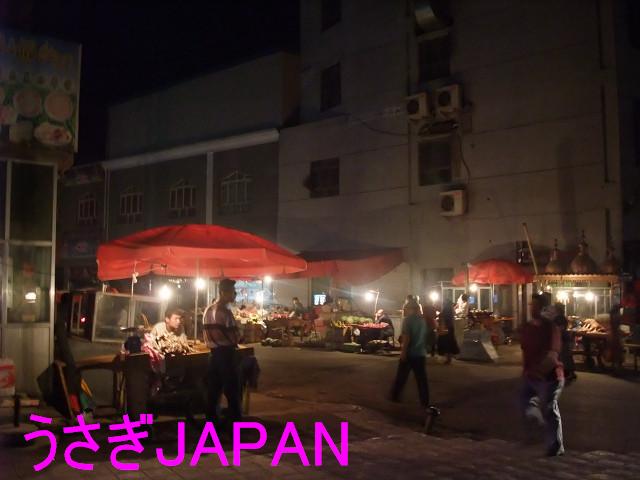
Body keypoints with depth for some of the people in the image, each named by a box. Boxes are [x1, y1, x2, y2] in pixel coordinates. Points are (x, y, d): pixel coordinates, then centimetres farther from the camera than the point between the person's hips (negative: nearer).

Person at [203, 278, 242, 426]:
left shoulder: (208, 310, 10)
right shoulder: (225, 312, -17)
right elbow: (235, 336, -18)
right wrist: (235, 339, 1)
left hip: (213, 353, 8)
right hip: (226, 354, -8)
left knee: (213, 390, 12)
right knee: (232, 391, 0)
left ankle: (212, 422, 18)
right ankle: (235, 424, 5)